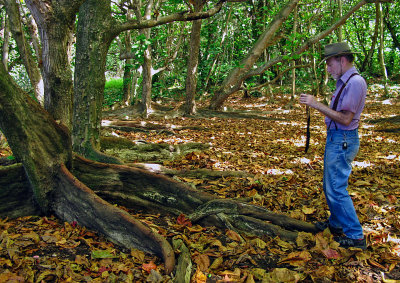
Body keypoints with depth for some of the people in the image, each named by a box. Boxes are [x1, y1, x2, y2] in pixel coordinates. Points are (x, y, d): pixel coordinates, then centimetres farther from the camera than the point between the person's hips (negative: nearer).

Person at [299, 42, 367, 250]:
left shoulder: (355, 82, -18)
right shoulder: (344, 81, 12)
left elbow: (345, 118, -24)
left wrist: (316, 104, -23)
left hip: (342, 141, -10)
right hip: (335, 139, 10)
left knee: (336, 189, -7)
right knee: (330, 185, 19)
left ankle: (355, 236, 3)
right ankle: (336, 223, 34)